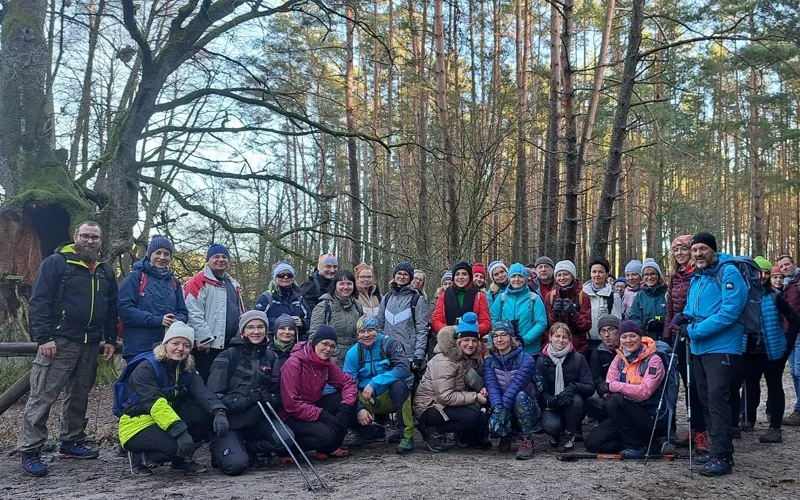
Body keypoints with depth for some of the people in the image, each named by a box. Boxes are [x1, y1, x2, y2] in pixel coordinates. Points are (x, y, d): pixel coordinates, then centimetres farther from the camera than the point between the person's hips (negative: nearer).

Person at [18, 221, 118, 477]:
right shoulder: (55, 263, -3)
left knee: (79, 396, 13)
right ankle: (29, 450, -1)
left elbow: (112, 309, 19)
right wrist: (43, 337, -17)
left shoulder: (106, 271, 15)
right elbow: (38, 301, -9)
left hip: (90, 345, 6)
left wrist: (111, 339, 12)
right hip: (58, 342, -6)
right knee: (43, 396, -7)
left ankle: (72, 442, 24)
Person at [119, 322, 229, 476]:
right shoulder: (145, 369, -17)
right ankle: (138, 454, -3)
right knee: (175, 445, -33)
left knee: (205, 413, -19)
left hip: (169, 422, 6)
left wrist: (219, 412, -37)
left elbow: (202, 392, -16)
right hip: (138, 427, -6)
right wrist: (180, 432, -42)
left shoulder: (187, 371, 3)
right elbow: (155, 403, -30)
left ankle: (182, 459, 1)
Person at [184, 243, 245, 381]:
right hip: (207, 345, -8)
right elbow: (194, 313, -15)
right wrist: (205, 338, -19)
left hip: (231, 344, 8)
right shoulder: (199, 282, -6)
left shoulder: (233, 284, 21)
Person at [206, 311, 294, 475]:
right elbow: (214, 396, -11)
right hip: (229, 420, -3)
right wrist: (246, 401, -24)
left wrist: (269, 399, -17)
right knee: (236, 465, -24)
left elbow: (279, 393, 7)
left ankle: (244, 448, 1)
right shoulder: (228, 356, -7)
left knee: (286, 439, -24)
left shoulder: (271, 356, 5)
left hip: (257, 419, 3)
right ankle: (220, 450, 11)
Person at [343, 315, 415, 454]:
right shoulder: (353, 353, -2)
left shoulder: (390, 344, -10)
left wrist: (374, 383, -30)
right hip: (367, 401, 3)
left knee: (399, 385, -34)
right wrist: (359, 409, -23)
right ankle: (362, 433, 8)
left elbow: (404, 368, -26)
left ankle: (406, 436, -20)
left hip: (391, 398, -3)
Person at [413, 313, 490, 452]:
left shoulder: (471, 357, 2)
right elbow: (445, 397, -27)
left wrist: (482, 389, -11)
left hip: (449, 405, 8)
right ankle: (434, 432, -11)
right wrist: (475, 396, -25)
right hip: (429, 408, -8)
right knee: (474, 417, -28)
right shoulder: (444, 361, -22)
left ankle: (469, 437, 6)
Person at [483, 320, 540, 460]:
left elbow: (515, 386, -26)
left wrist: (503, 408, -38)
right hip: (506, 412, 3)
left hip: (527, 411, -2)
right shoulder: (489, 361, 1)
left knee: (520, 396, -35)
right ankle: (506, 436, 7)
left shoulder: (526, 359, -11)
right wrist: (498, 408, -35)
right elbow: (492, 386, -17)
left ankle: (527, 441, -18)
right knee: (494, 423, -31)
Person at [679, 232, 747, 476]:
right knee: (706, 399, 12)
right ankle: (716, 449, 21)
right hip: (699, 348, 9)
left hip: (721, 347, -9)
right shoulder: (696, 278, 14)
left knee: (717, 398, -13)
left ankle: (722, 456, -9)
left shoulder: (728, 272, -11)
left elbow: (730, 311, -20)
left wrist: (695, 330, -19)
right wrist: (685, 317, 1)